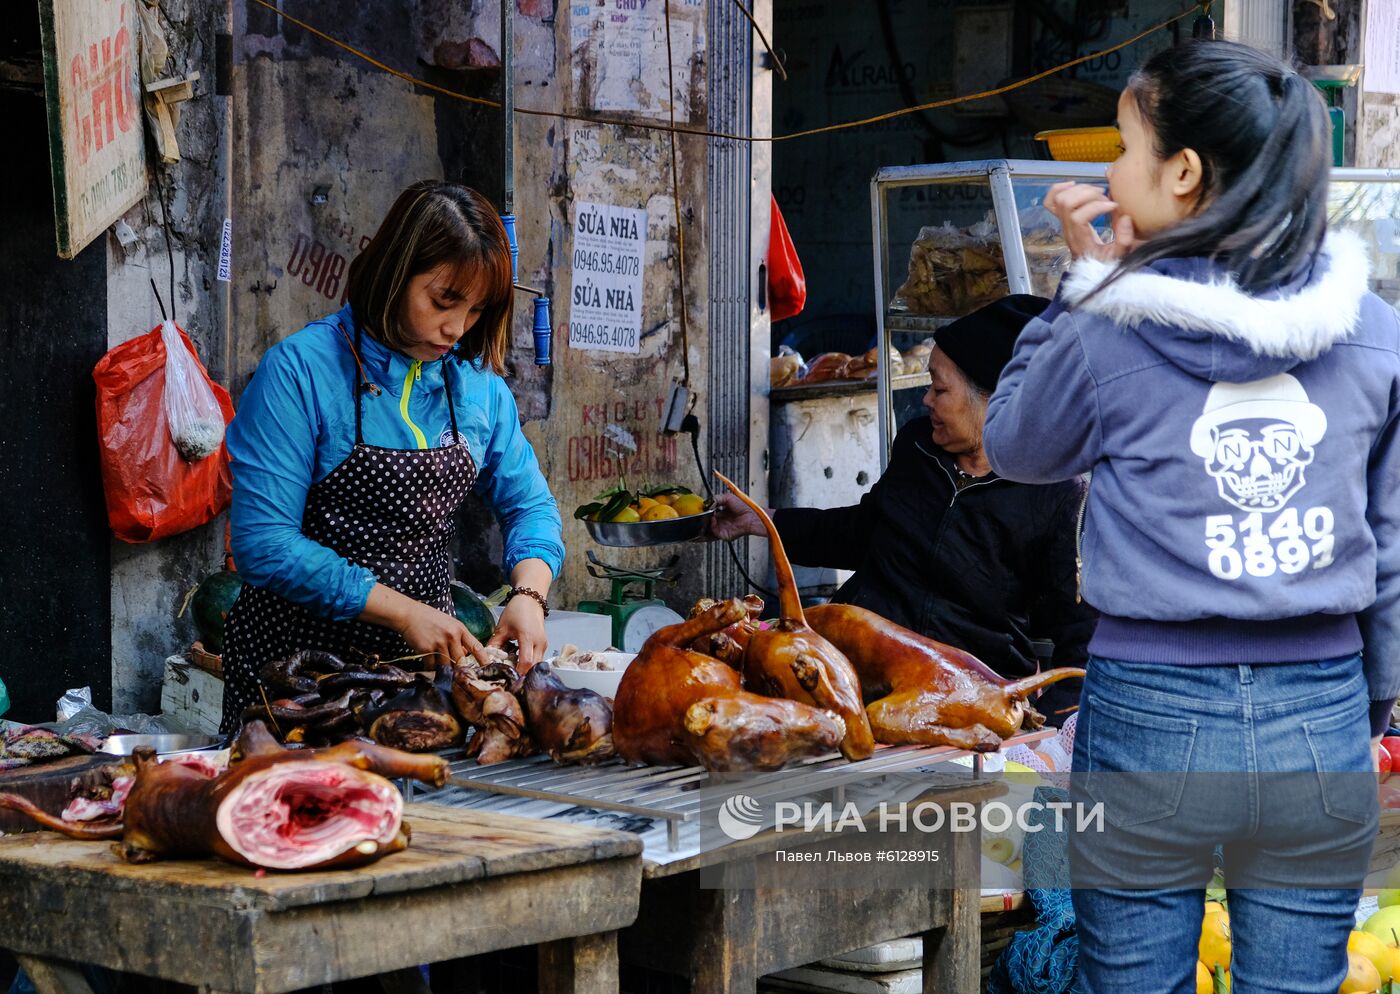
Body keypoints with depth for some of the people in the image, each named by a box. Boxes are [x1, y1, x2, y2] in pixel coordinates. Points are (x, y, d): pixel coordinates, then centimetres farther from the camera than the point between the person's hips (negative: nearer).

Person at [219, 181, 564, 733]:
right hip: (298, 655, -4)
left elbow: (528, 504, 13)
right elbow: (264, 543, -19)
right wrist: (401, 610, -21)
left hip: (426, 657, 5)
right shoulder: (299, 371, -14)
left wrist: (528, 594, -9)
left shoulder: (478, 382, 3)